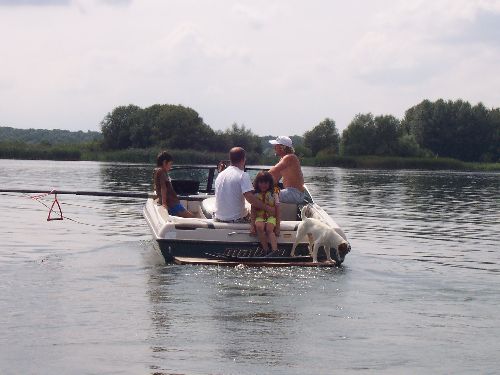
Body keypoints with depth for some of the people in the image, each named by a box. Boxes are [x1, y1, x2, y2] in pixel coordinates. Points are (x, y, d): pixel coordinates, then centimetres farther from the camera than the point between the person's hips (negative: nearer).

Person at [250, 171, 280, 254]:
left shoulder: (273, 195, 2)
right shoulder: (255, 196, 5)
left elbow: (277, 211, 1)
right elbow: (253, 212, 4)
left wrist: (277, 227, -6)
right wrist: (253, 226, -6)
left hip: (271, 217, -1)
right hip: (259, 217, 1)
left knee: (269, 229, -33)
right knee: (259, 226, -34)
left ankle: (275, 251, -41)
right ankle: (266, 250, -27)